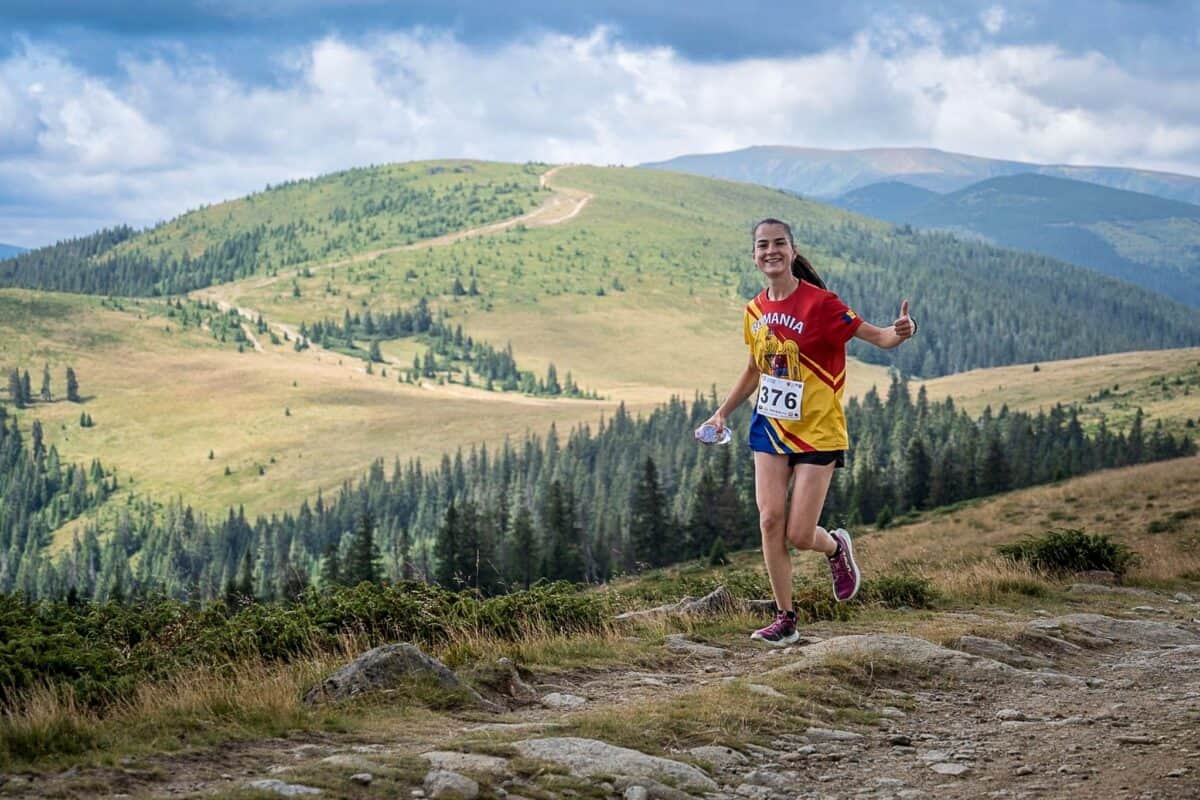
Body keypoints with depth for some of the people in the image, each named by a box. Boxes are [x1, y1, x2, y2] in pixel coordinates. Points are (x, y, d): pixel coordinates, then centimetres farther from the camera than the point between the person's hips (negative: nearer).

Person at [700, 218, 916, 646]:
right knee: (770, 520, -5)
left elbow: (878, 337, -16)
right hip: (770, 427, 5)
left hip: (817, 432, -5)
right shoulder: (755, 311, 4)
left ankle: (837, 547, 31)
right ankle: (785, 620, 7)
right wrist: (722, 411, 18)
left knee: (799, 535, -6)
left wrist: (901, 332, -38)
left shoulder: (819, 303, -15)